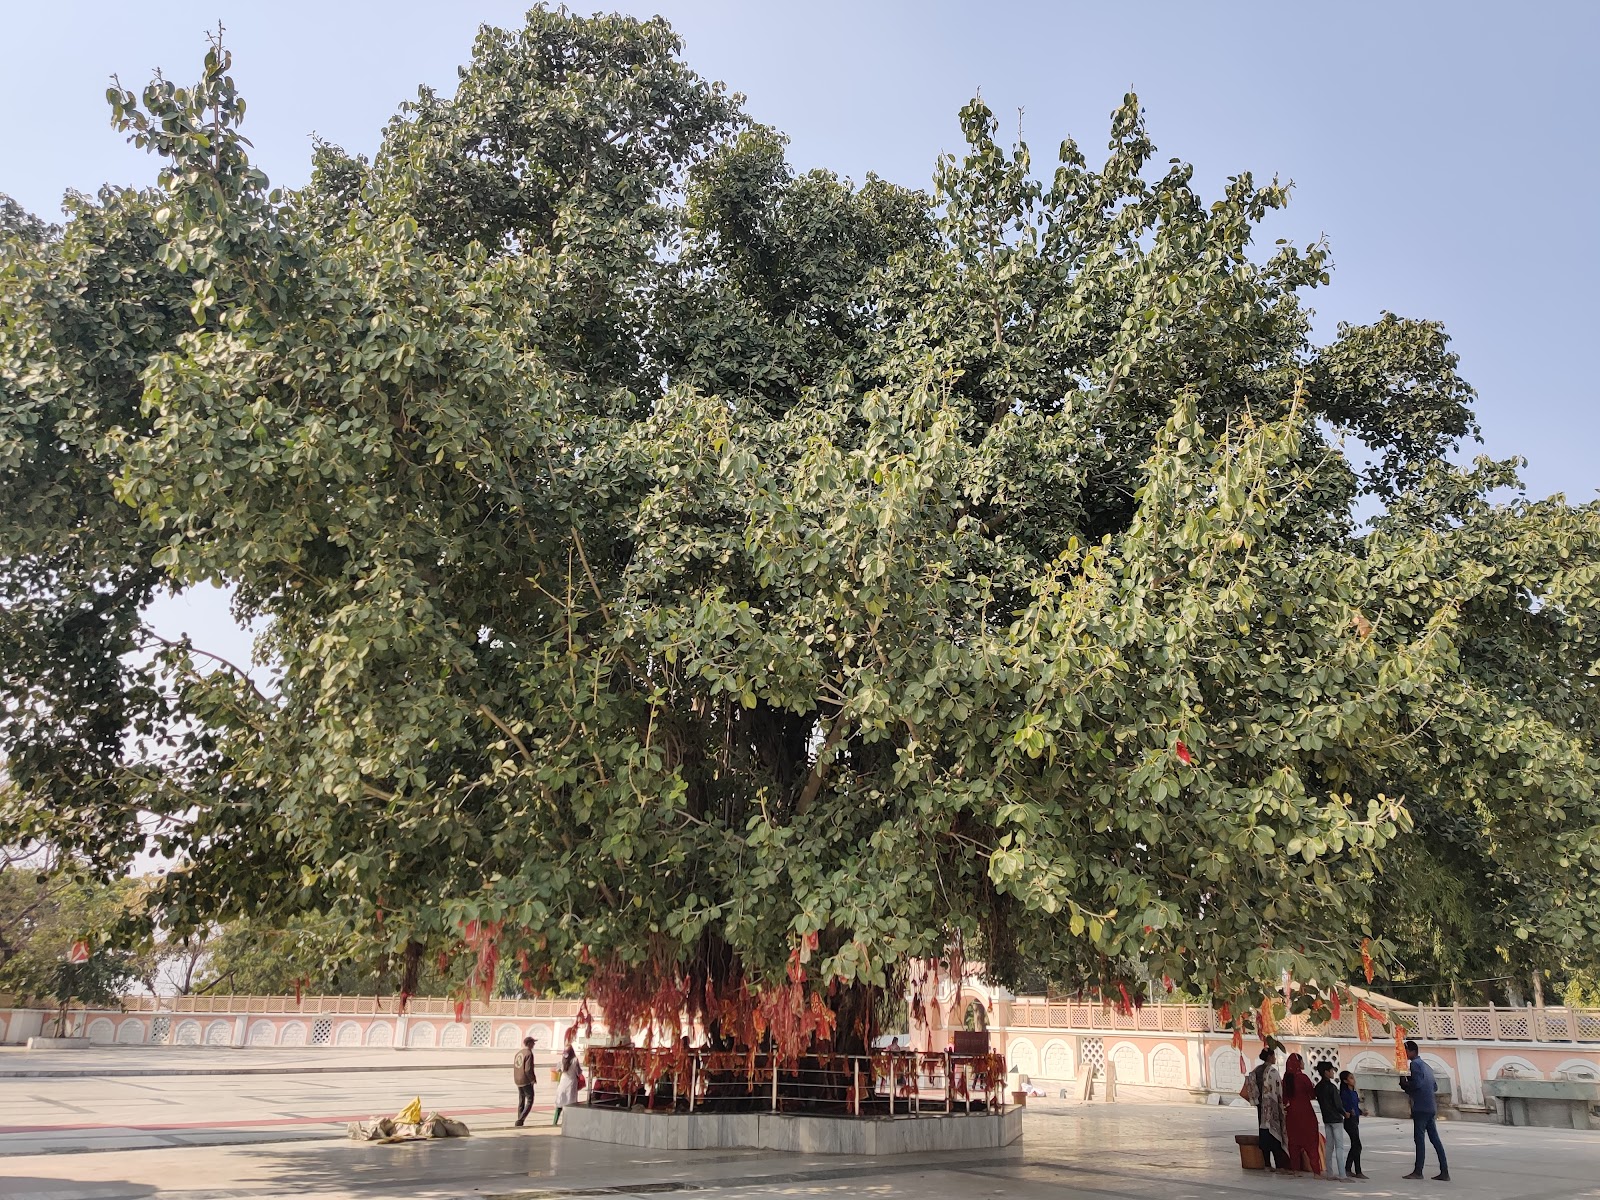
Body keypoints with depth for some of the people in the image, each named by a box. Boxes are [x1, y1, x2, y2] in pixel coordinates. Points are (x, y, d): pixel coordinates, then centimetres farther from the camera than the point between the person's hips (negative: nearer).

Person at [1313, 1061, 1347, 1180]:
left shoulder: (1318, 1087, 7)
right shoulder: (1331, 1087, -16)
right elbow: (1337, 1104, -14)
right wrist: (1345, 1113, 3)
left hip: (1326, 1119, 7)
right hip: (1336, 1119, -7)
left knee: (1328, 1146, 10)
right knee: (1339, 1147, -4)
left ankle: (1330, 1173, 12)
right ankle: (1342, 1174, -7)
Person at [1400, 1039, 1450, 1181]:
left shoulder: (1415, 1064, -9)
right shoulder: (1426, 1066, 20)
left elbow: (1417, 1083, -21)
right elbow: (1435, 1087, 22)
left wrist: (1404, 1083, -3)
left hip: (1421, 1107, -9)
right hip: (1431, 1108, 9)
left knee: (1419, 1138, -7)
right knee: (1434, 1139, 9)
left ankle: (1418, 1171, -6)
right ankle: (1444, 1172, 8)